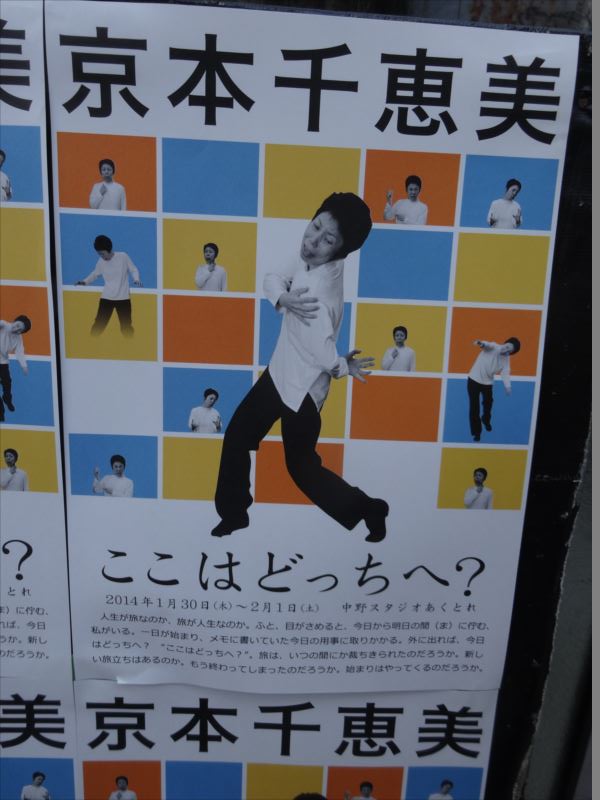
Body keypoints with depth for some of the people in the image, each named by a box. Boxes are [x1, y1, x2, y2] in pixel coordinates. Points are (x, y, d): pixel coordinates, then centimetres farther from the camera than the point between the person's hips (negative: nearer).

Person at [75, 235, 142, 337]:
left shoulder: (123, 257, -8)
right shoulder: (101, 261, 2)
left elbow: (133, 270, -1)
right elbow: (95, 274, 16)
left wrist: (136, 279, -21)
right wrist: (85, 281, 0)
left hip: (123, 298, -2)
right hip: (106, 298, 2)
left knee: (126, 327, 5)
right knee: (99, 325, 2)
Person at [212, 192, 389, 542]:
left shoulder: (316, 294, -33)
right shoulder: (313, 261, -9)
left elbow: (326, 356, -33)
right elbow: (273, 278, -6)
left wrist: (345, 366, -13)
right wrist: (284, 297, -26)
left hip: (301, 388, -8)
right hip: (280, 372, 8)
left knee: (302, 467, 11)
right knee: (237, 437, 18)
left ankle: (367, 510, 31)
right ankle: (233, 514, 36)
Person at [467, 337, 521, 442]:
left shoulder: (506, 361, -7)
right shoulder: (493, 347, -18)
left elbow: (505, 373, -19)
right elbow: (488, 345, -41)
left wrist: (507, 386, -39)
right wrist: (481, 343, -66)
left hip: (487, 383, 3)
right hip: (474, 380, -3)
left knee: (488, 404, 17)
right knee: (474, 407, -2)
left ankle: (486, 420, 50)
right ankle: (476, 432, 13)